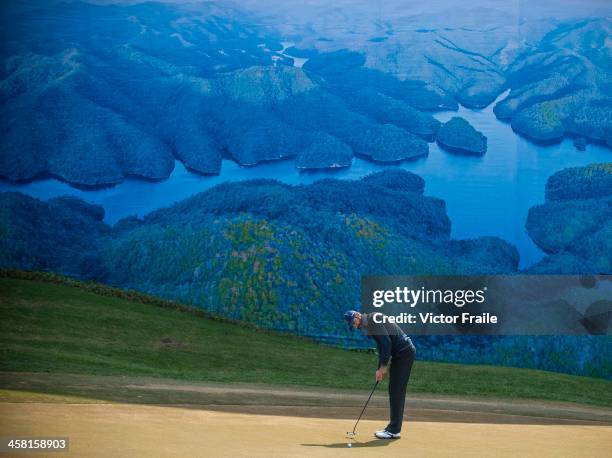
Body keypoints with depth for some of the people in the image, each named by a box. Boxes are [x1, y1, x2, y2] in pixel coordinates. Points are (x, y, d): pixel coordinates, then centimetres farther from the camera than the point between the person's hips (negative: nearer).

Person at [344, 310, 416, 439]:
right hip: (399, 354, 10)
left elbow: (386, 343, -21)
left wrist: (383, 366, -15)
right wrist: (381, 368, 11)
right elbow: (381, 346, 19)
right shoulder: (368, 325, 16)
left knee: (396, 392, -9)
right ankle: (393, 427, 16)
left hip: (405, 352, -10)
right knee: (394, 391, 11)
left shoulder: (373, 319, -14)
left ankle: (394, 430, -8)